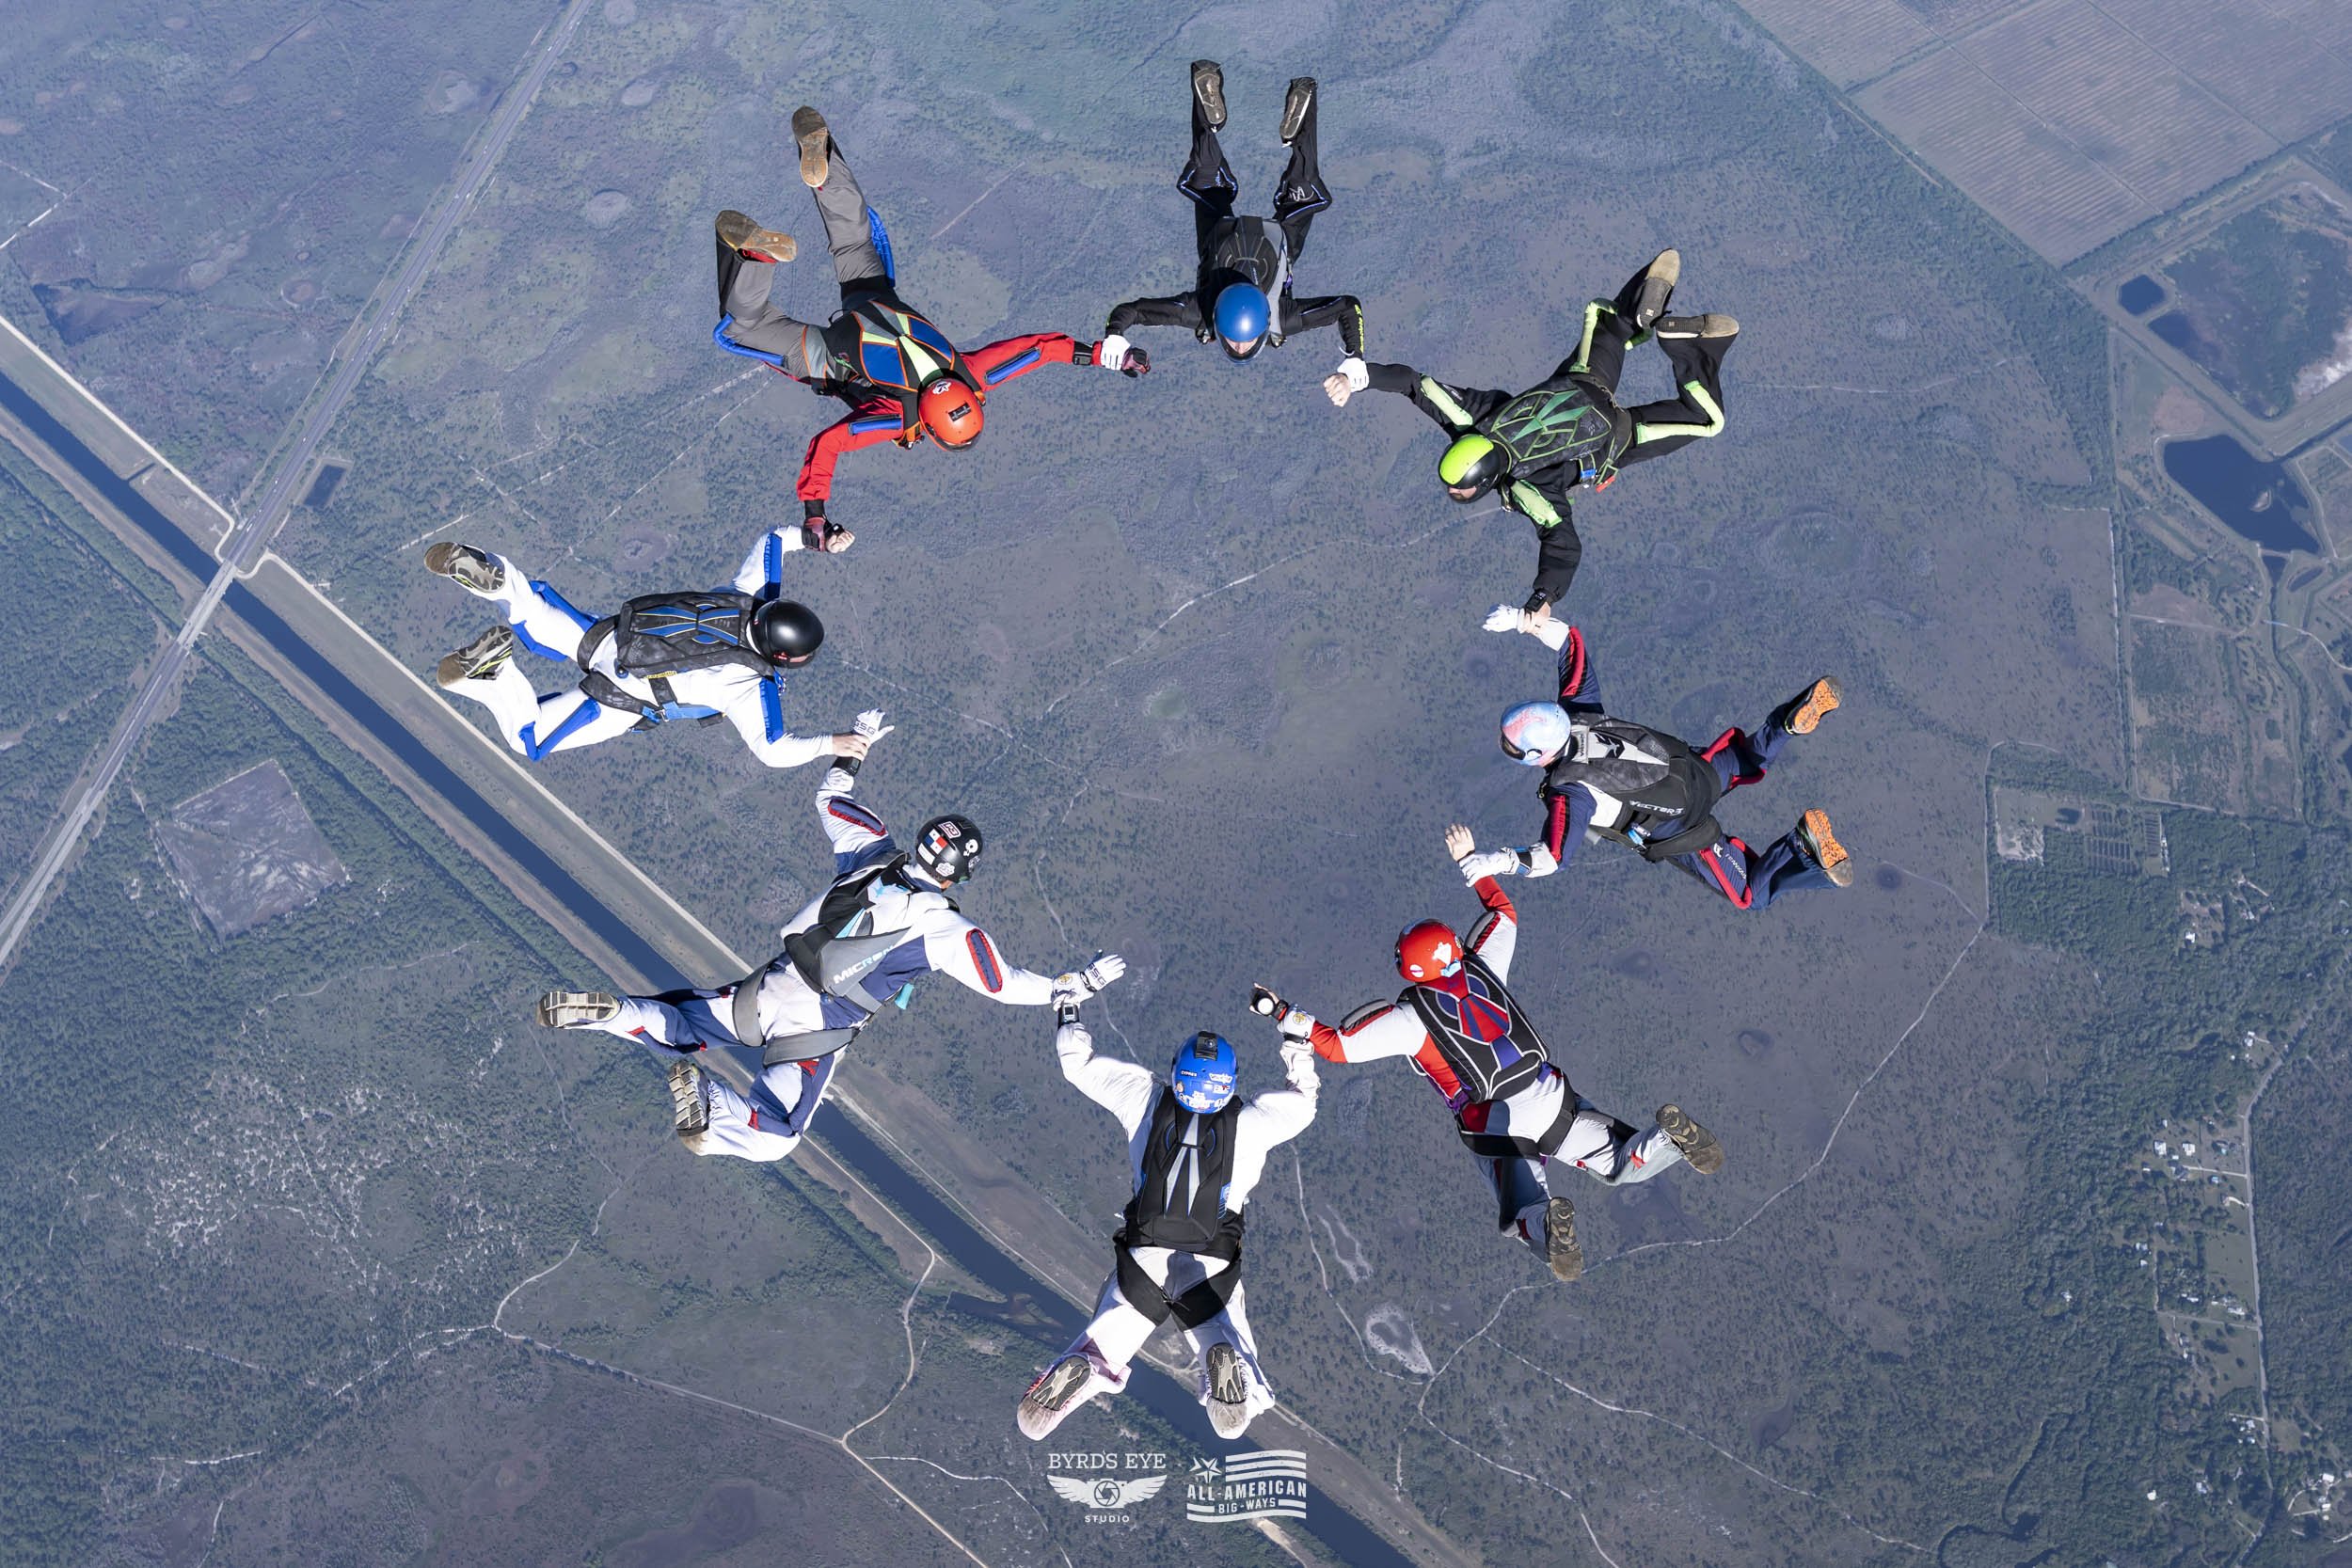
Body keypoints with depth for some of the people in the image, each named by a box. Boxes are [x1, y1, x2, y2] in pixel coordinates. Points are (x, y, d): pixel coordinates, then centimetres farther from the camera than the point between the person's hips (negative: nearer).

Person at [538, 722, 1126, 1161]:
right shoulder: (946, 931, -13)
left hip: (765, 988, 6)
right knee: (769, 1140, 0)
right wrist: (1078, 983, 4)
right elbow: (1006, 985, -6)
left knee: (676, 1025, 25)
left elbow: (831, 799, 19)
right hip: (813, 1032, -6)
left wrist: (853, 745, 31)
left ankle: (604, 1010, -1)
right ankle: (707, 1096, -26)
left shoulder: (871, 850, 1)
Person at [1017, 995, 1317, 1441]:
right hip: (1213, 1269, 0)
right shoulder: (1250, 1122, 3)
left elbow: (1079, 1065, 15)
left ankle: (1078, 1369, -24)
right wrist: (1296, 1040, 39)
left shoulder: (1145, 1098, 2)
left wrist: (1066, 1009, 32)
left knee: (1103, 1347, 13)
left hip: (1144, 1258, 1)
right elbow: (1302, 1103, 25)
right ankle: (1227, 1363, -33)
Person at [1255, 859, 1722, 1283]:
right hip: (1554, 1099, 4)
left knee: (1524, 1216, 7)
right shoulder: (1482, 968, 7)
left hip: (1497, 1129, -4)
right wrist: (1470, 861, 34)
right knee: (1625, 1166, 16)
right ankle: (1672, 1135, -17)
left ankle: (1547, 1221, -30)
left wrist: (1283, 1013, 4)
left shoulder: (1409, 1017, -7)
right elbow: (1504, 913, 26)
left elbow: (1336, 1046, -7)